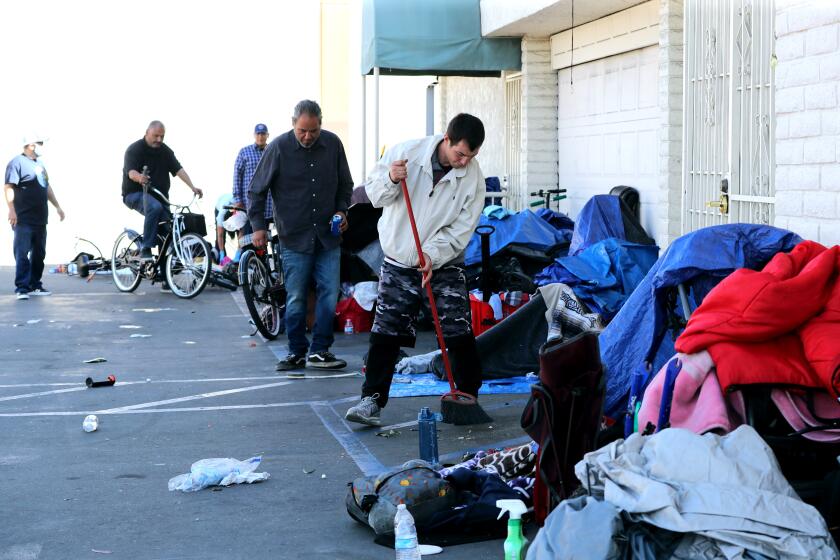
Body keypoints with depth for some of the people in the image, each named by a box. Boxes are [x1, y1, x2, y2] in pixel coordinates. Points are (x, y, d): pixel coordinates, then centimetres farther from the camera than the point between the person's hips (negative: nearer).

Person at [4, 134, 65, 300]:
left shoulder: (39, 164, 18)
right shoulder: (17, 162, -7)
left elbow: (47, 187, 28)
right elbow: (8, 187, -15)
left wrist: (57, 206, 25)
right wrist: (11, 210, -24)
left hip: (40, 219, 8)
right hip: (24, 219, -8)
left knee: (39, 253, 10)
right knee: (22, 253, -8)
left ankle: (34, 285, 17)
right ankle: (22, 288, -8)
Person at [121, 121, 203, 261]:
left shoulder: (165, 151, 7)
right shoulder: (134, 149, -9)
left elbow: (178, 169, -4)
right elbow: (131, 172, -25)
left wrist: (192, 187, -20)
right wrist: (139, 178, -50)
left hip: (159, 195, 6)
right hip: (136, 193, -6)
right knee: (155, 207, -36)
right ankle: (145, 249, -34)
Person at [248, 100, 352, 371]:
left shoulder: (332, 144, 2)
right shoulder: (279, 148, -7)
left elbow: (345, 184, 17)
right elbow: (257, 191, 0)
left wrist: (342, 210, 2)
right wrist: (258, 226, -6)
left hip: (328, 236, 3)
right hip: (294, 237, -3)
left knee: (329, 294, 0)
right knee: (296, 299, 2)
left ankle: (319, 351, 10)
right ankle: (297, 352, 13)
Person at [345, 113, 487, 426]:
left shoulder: (473, 178, -9)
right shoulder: (405, 152, -11)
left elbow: (461, 229, -11)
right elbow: (374, 194, -4)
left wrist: (433, 254, -25)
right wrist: (390, 180, -26)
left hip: (445, 266, 1)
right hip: (398, 264, 0)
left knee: (460, 335, 0)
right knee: (385, 333, -3)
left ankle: (468, 397, 16)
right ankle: (372, 399, 3)